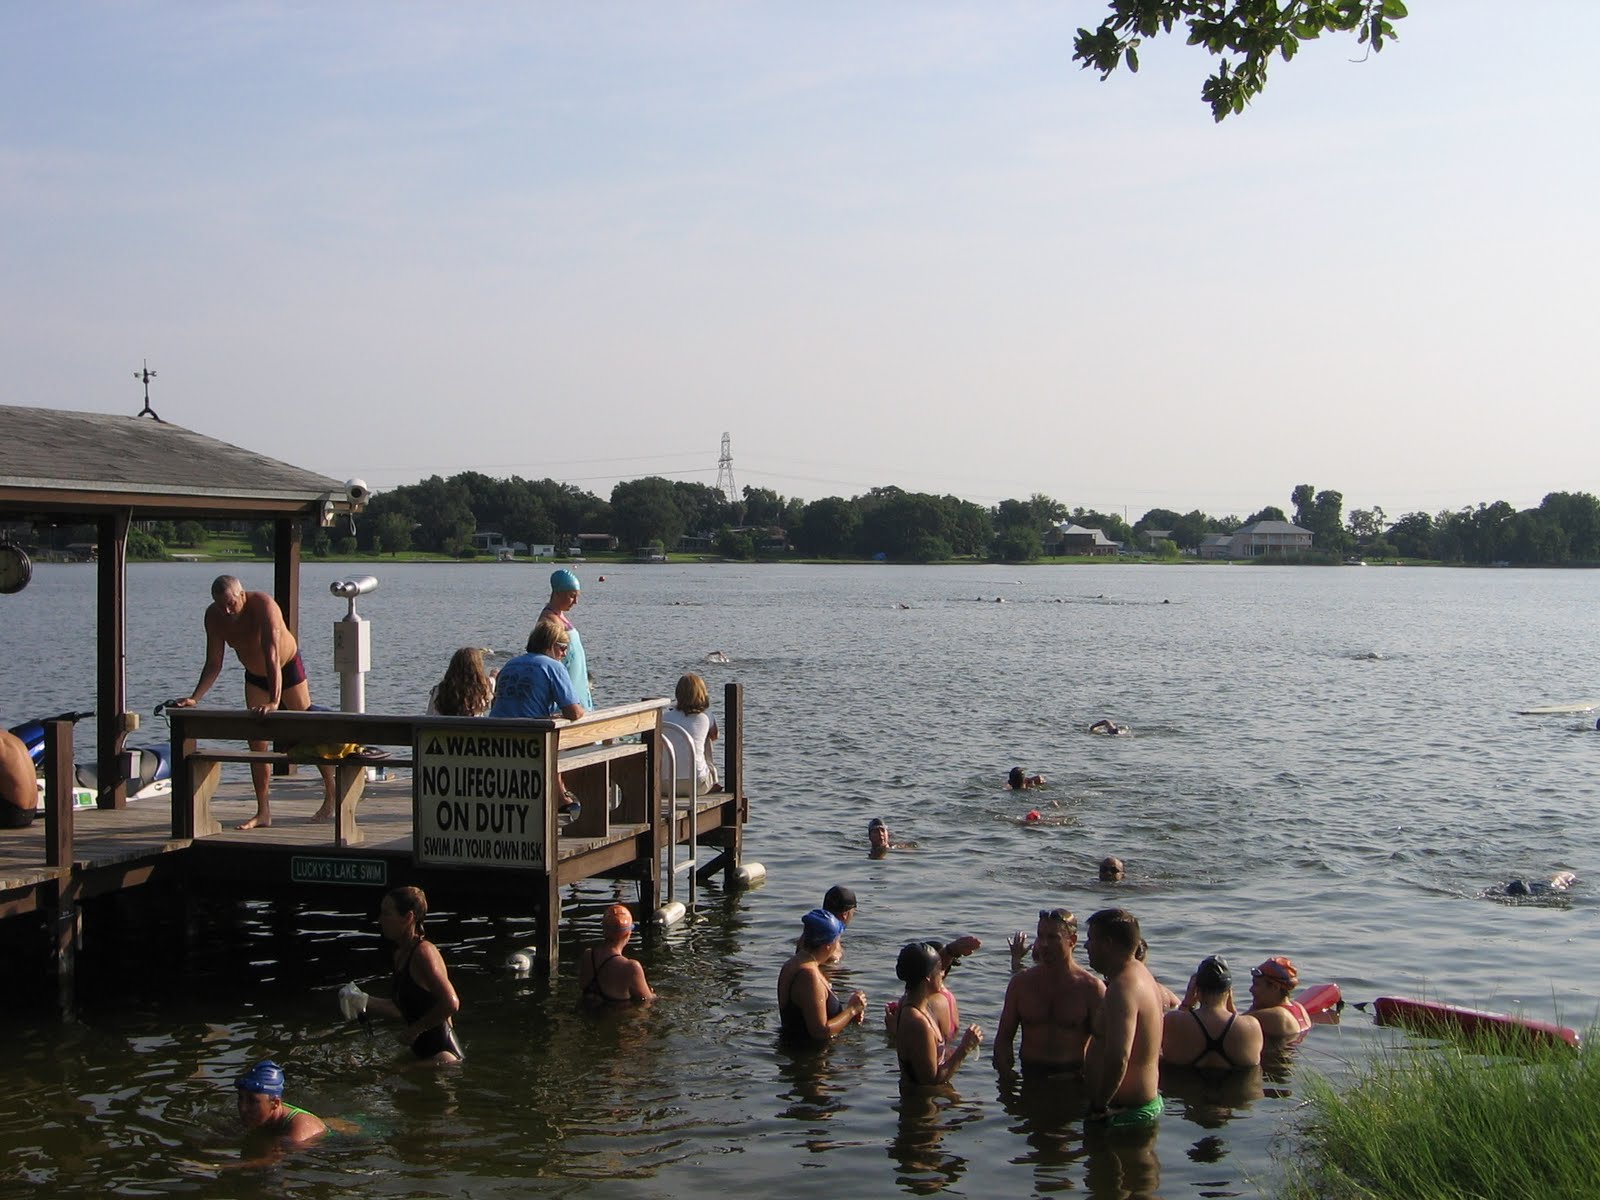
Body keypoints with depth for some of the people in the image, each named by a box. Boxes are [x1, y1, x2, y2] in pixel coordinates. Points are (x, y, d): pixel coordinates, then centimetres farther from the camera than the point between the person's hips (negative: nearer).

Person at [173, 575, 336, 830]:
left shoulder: (263, 605, -36)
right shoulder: (214, 616, -20)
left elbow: (272, 655, -45)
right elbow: (213, 664, -16)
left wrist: (274, 702, -54)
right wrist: (194, 698, -29)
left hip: (288, 668, -5)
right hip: (254, 675, 5)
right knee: (256, 741, -3)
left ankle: (332, 796, 16)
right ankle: (263, 811, 0)